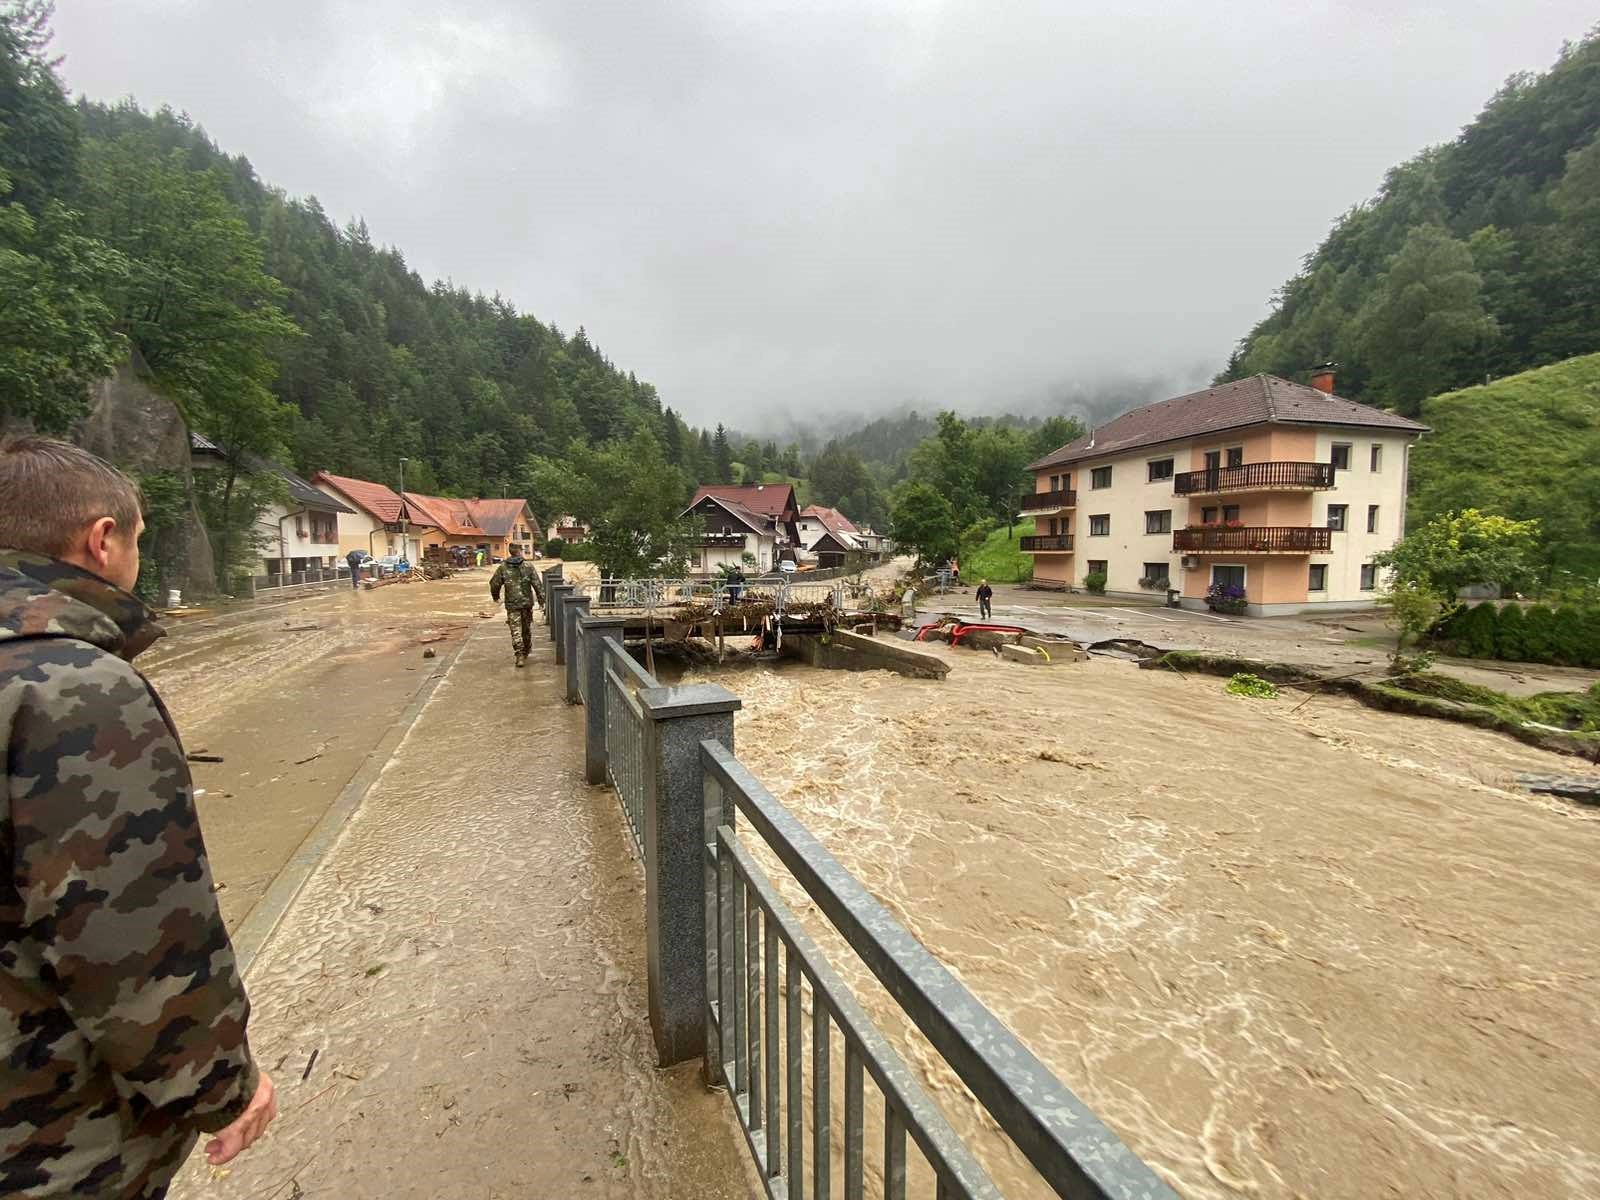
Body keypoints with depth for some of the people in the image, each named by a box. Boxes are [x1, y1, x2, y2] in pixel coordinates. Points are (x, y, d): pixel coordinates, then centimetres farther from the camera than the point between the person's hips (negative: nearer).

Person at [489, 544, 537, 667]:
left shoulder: (502, 567, -1)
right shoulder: (528, 566, -3)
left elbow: (494, 583, 2)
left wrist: (496, 597, 21)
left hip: (512, 604, -1)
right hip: (527, 603, 1)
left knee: (516, 631, 0)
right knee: (526, 630, 15)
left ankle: (519, 656, -10)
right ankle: (525, 653, 29)